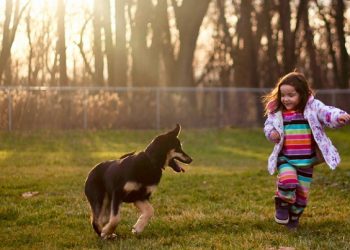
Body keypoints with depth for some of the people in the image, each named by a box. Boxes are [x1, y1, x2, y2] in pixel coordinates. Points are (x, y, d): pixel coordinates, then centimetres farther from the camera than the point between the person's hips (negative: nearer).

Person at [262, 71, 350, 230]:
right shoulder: (277, 111, -2)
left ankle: (294, 217, 37)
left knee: (302, 192, 10)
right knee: (288, 181, -27)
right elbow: (269, 125, 10)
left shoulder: (313, 107, -8)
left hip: (306, 160, 1)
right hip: (285, 159, -1)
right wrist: (272, 133, -13)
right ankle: (282, 204, 4)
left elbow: (327, 114, -20)